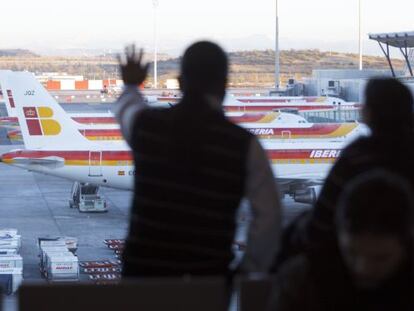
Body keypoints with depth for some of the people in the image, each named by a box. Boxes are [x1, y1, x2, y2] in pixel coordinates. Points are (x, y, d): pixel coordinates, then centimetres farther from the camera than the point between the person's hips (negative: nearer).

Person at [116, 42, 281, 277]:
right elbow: (268, 217, -8)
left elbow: (127, 108, 26)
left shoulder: (146, 124, 0)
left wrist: (131, 86, 49)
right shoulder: (244, 145, -8)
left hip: (143, 274, 2)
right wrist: (248, 271, 5)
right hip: (209, 279, -2)